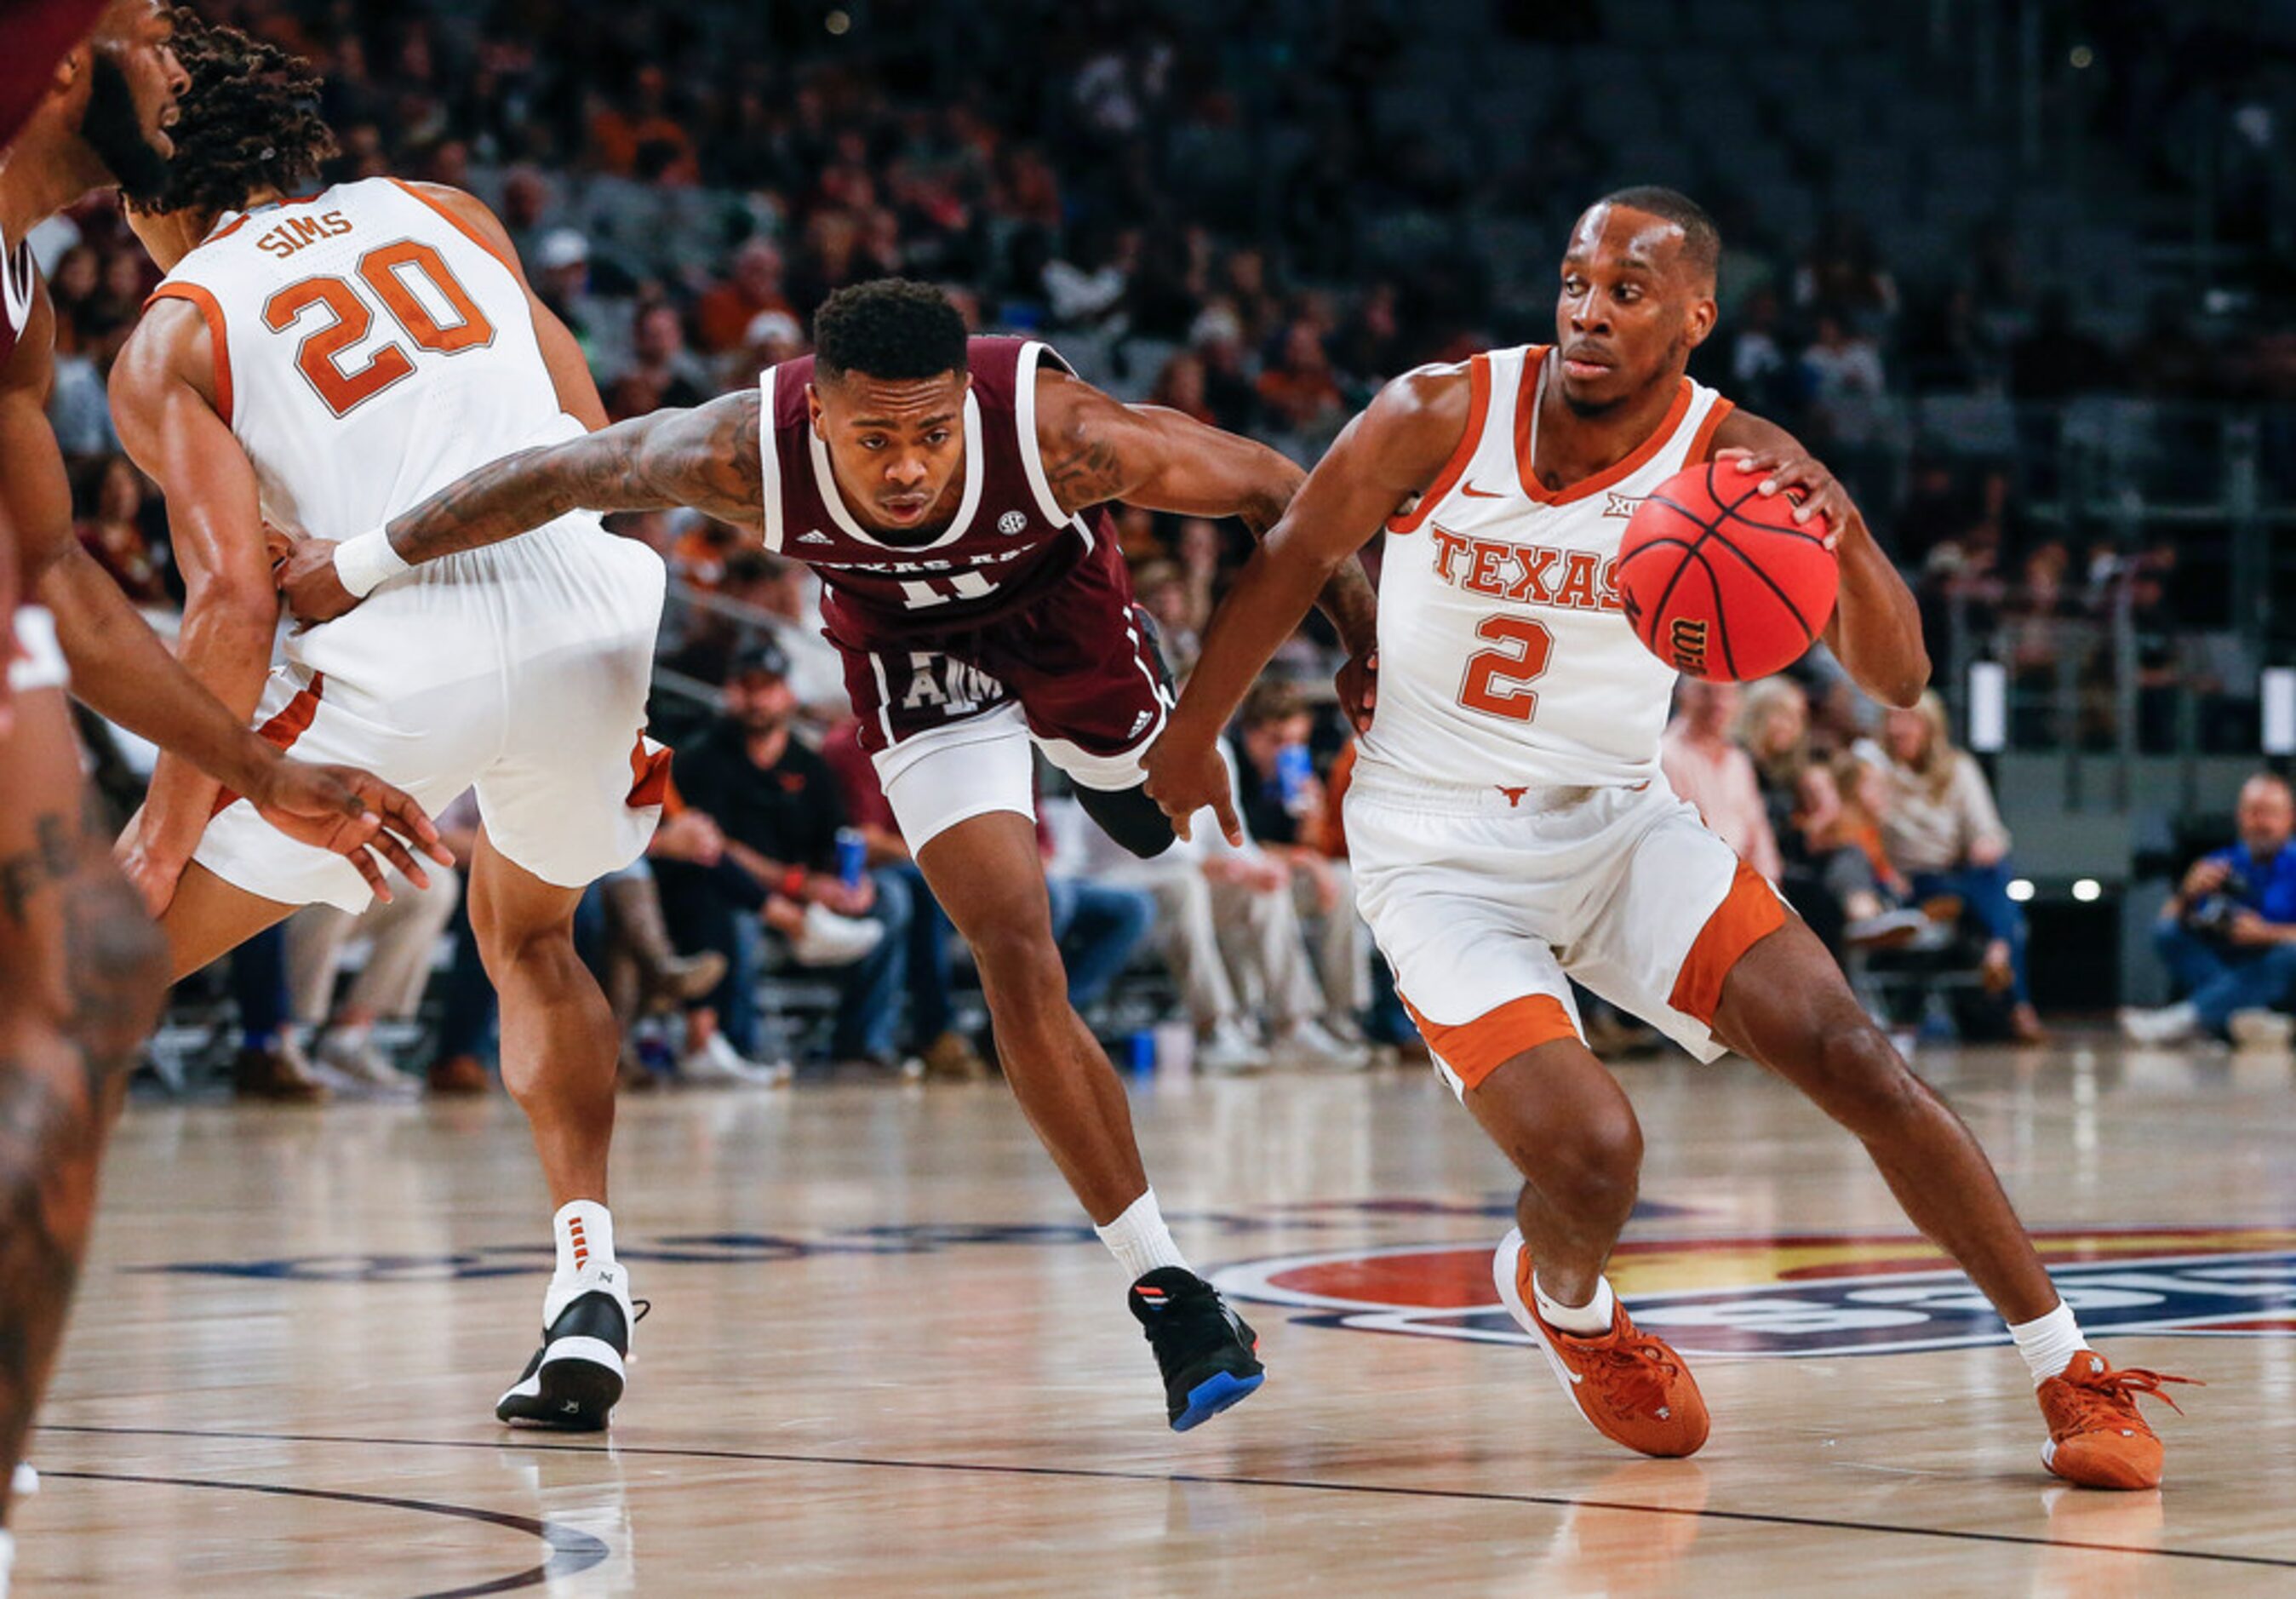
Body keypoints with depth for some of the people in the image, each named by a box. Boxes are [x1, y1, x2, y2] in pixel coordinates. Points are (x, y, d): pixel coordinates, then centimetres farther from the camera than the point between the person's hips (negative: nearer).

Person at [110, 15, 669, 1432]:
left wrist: (167, 828, 1)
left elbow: (237, 599, -4)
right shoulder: (439, 214, 23)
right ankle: (591, 1286, 18)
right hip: (596, 609, 4)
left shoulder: (173, 336, 9)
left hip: (408, 661, -4)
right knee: (529, 936, 32)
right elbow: (595, 436, 19)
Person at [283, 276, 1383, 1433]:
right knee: (1019, 966, -13)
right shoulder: (747, 455, -37)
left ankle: (1094, 760, 66)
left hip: (1057, 609, 1)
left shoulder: (1054, 431, -40)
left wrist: (1373, 648, -22)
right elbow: (556, 475, -21)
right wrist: (356, 567, -10)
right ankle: (1167, 1292, -5)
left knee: (1148, 817, 28)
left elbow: (1268, 487, -26)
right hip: (912, 660, -1)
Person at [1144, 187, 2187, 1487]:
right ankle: (1563, 1302, 18)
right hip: (1440, 858, -2)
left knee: (1851, 1054, -14)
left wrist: (1843, 536, -37)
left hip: (1619, 828, 2)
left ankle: (2072, 1373, -1)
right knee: (1590, 1153, -22)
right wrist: (1192, 736, 12)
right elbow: (1296, 556, 2)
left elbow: (1898, 679, -17)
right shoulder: (1442, 417, -15)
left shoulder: (1734, 461, -12)